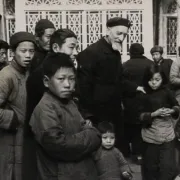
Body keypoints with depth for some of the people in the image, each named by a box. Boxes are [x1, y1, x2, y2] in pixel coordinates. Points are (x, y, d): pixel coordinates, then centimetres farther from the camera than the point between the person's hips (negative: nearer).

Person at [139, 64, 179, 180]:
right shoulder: (145, 96, -5)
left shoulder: (167, 92, -5)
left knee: (167, 165, -2)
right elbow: (142, 116, -6)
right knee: (151, 166, 13)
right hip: (151, 134, 1)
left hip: (167, 133, 0)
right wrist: (154, 114, -20)